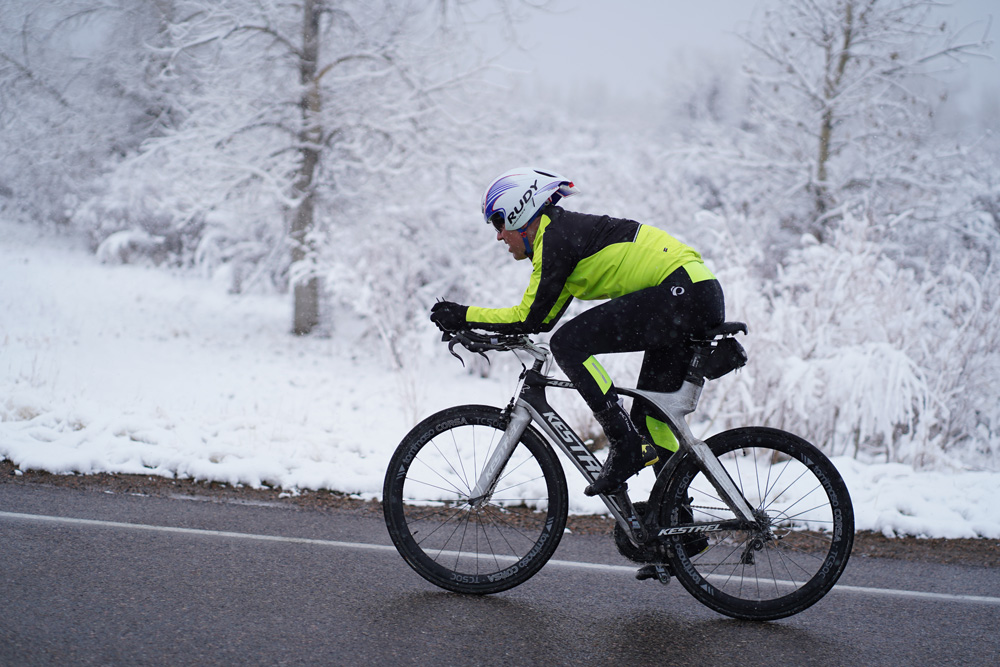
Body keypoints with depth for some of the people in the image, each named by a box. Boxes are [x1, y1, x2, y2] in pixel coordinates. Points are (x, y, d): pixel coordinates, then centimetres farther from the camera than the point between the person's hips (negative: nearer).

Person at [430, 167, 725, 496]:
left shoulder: (555, 236, -8)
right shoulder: (567, 231, 21)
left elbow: (530, 318, -10)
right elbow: (543, 319, 25)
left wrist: (463, 316, 0)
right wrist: (476, 330, 20)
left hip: (683, 292, -10)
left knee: (569, 343, -15)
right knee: (648, 418, 13)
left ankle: (626, 446, -12)